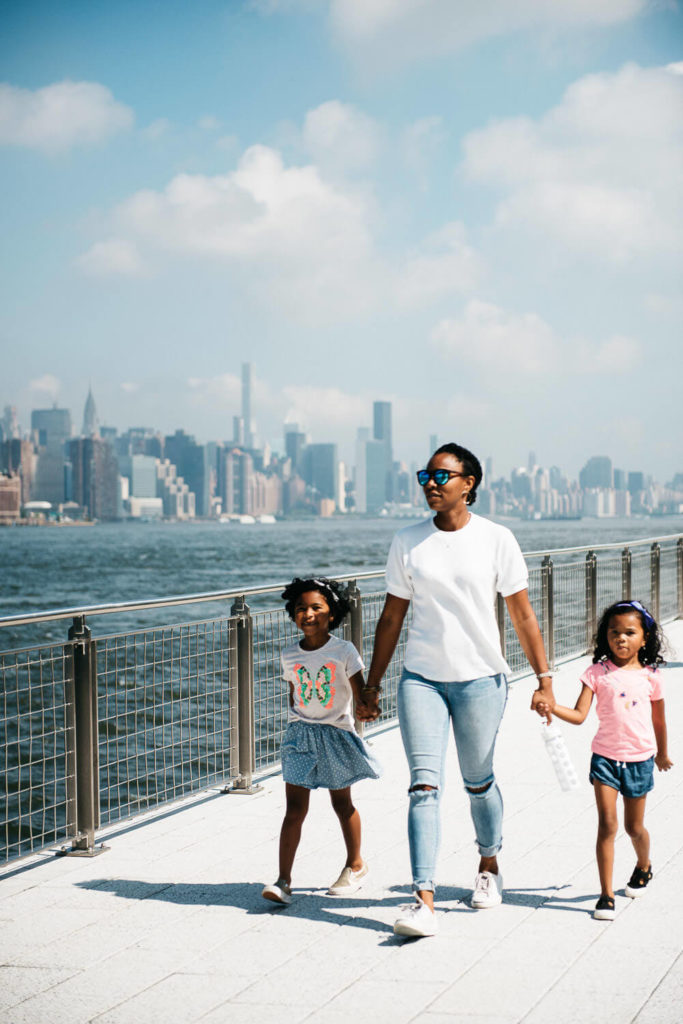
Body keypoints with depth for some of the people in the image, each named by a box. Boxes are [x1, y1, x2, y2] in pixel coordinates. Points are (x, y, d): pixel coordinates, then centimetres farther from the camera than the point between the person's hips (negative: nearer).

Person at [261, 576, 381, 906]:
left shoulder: (344, 651, -8)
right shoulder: (289, 655, 2)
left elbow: (359, 692, -11)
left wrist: (365, 709, -31)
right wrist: (297, 724, 9)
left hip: (336, 734, -2)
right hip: (300, 735, 2)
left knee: (341, 802, 12)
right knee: (295, 807, -5)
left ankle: (355, 864, 33)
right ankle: (283, 881, -9)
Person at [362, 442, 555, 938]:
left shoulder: (496, 539, -3)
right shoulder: (407, 542, 2)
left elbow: (523, 614, 1)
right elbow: (392, 617, 9)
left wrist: (544, 679, -1)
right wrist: (373, 683, 10)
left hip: (481, 678, -1)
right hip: (421, 678, 1)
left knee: (478, 782, 12)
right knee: (425, 785, -9)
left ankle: (490, 865, 40)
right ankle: (424, 901, -12)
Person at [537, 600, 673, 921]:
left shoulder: (650, 676, 0)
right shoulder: (598, 673, -4)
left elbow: (658, 720, 13)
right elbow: (579, 715, -11)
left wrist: (662, 754, 24)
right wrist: (552, 707, -29)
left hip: (639, 759, 1)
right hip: (606, 758, -1)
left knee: (634, 827, 13)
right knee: (607, 824, -9)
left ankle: (644, 866, 45)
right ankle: (606, 895, -3)